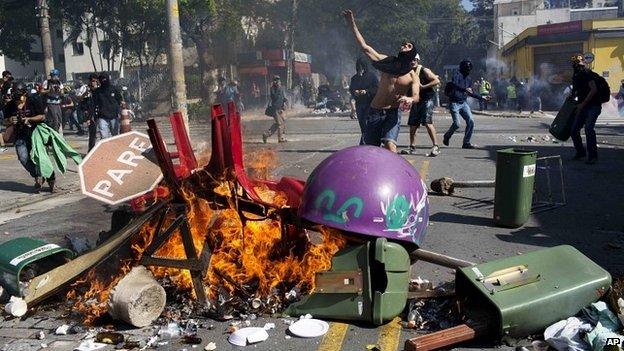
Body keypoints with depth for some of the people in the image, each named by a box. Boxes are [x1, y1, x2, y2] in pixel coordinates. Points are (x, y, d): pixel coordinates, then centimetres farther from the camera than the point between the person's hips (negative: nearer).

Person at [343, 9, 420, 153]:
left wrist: (409, 99, -37)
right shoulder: (387, 62, 4)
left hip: (393, 113, -2)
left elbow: (416, 96, -12)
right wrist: (352, 24, 1)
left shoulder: (412, 76, 0)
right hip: (375, 112, 2)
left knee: (390, 145, -24)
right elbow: (365, 47, 4)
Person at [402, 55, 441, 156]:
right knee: (412, 124, 7)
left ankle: (436, 147, -16)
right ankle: (412, 147, 18)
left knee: (427, 122, -18)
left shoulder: (425, 71, -7)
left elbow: (437, 81, -14)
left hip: (427, 99, -7)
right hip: (416, 100, 7)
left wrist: (423, 86, -19)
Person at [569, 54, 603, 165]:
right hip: (582, 107, 8)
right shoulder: (575, 76, 13)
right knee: (574, 129, 5)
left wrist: (583, 104, -21)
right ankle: (580, 152, 24)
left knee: (588, 128, -23)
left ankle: (592, 155, -16)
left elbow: (594, 89, -22)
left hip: (593, 106, -8)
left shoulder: (588, 74, -12)